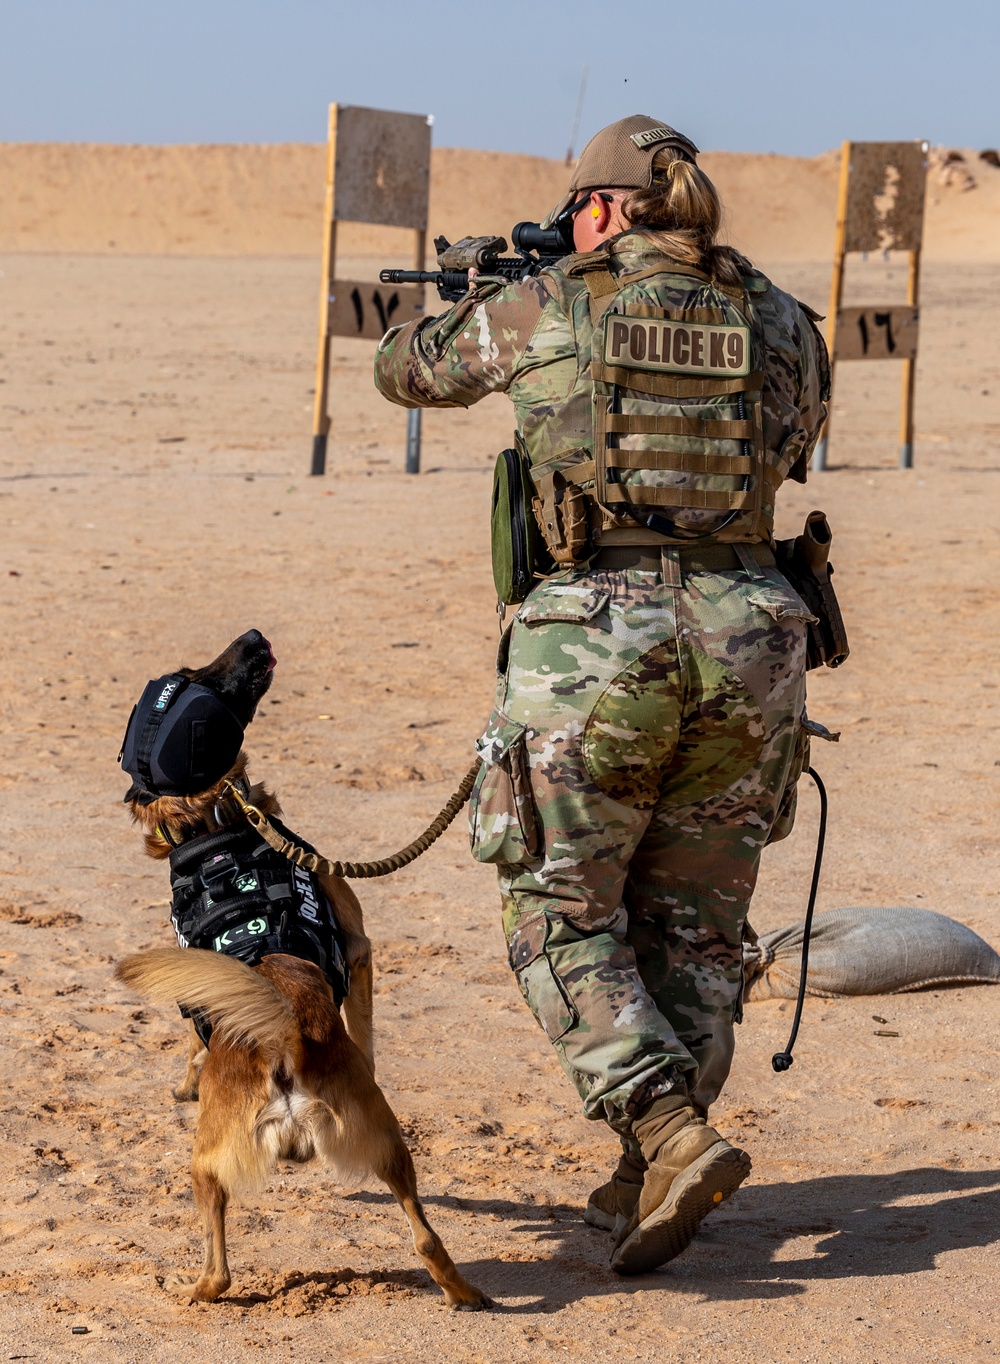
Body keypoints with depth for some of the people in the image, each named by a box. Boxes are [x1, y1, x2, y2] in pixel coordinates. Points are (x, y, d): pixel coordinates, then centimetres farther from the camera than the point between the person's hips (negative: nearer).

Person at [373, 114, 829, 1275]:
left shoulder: (542, 312, 0)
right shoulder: (779, 322, 8)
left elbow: (404, 370, 18)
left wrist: (475, 304, 37)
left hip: (597, 633, -3)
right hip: (747, 635, 4)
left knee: (560, 918, 9)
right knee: (693, 924, 16)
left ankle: (672, 1135, -9)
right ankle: (644, 1183, 16)